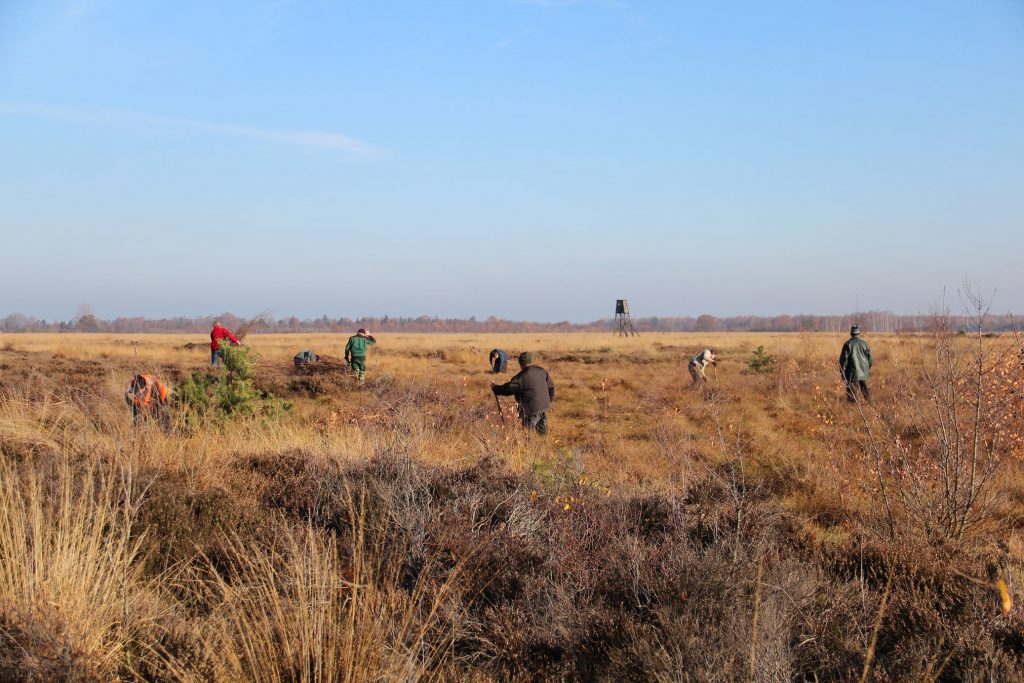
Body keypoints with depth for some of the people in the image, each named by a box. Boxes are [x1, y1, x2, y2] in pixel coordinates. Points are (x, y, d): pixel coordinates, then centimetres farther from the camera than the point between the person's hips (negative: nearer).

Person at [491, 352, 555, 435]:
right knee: (542, 431, 19)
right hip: (545, 406, 7)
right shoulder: (542, 371, 4)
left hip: (532, 409, -7)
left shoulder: (521, 377, -15)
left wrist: (494, 388, 7)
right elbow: (551, 387, 13)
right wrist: (549, 400, 28)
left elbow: (507, 389, -9)